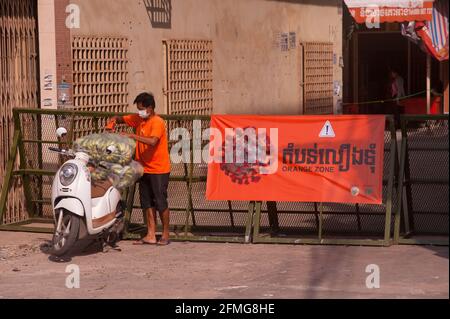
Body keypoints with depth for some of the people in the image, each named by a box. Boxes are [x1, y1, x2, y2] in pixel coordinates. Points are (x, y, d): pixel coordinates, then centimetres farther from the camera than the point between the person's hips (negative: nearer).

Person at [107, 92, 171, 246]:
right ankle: (151, 235, 11)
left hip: (159, 170, -8)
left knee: (161, 202, -3)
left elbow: (152, 141, -32)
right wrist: (114, 120, -2)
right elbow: (123, 119, 21)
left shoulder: (157, 122, -16)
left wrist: (132, 136, -31)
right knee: (147, 203, 8)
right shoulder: (138, 119, 8)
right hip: (145, 169, 8)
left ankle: (165, 235, 7)